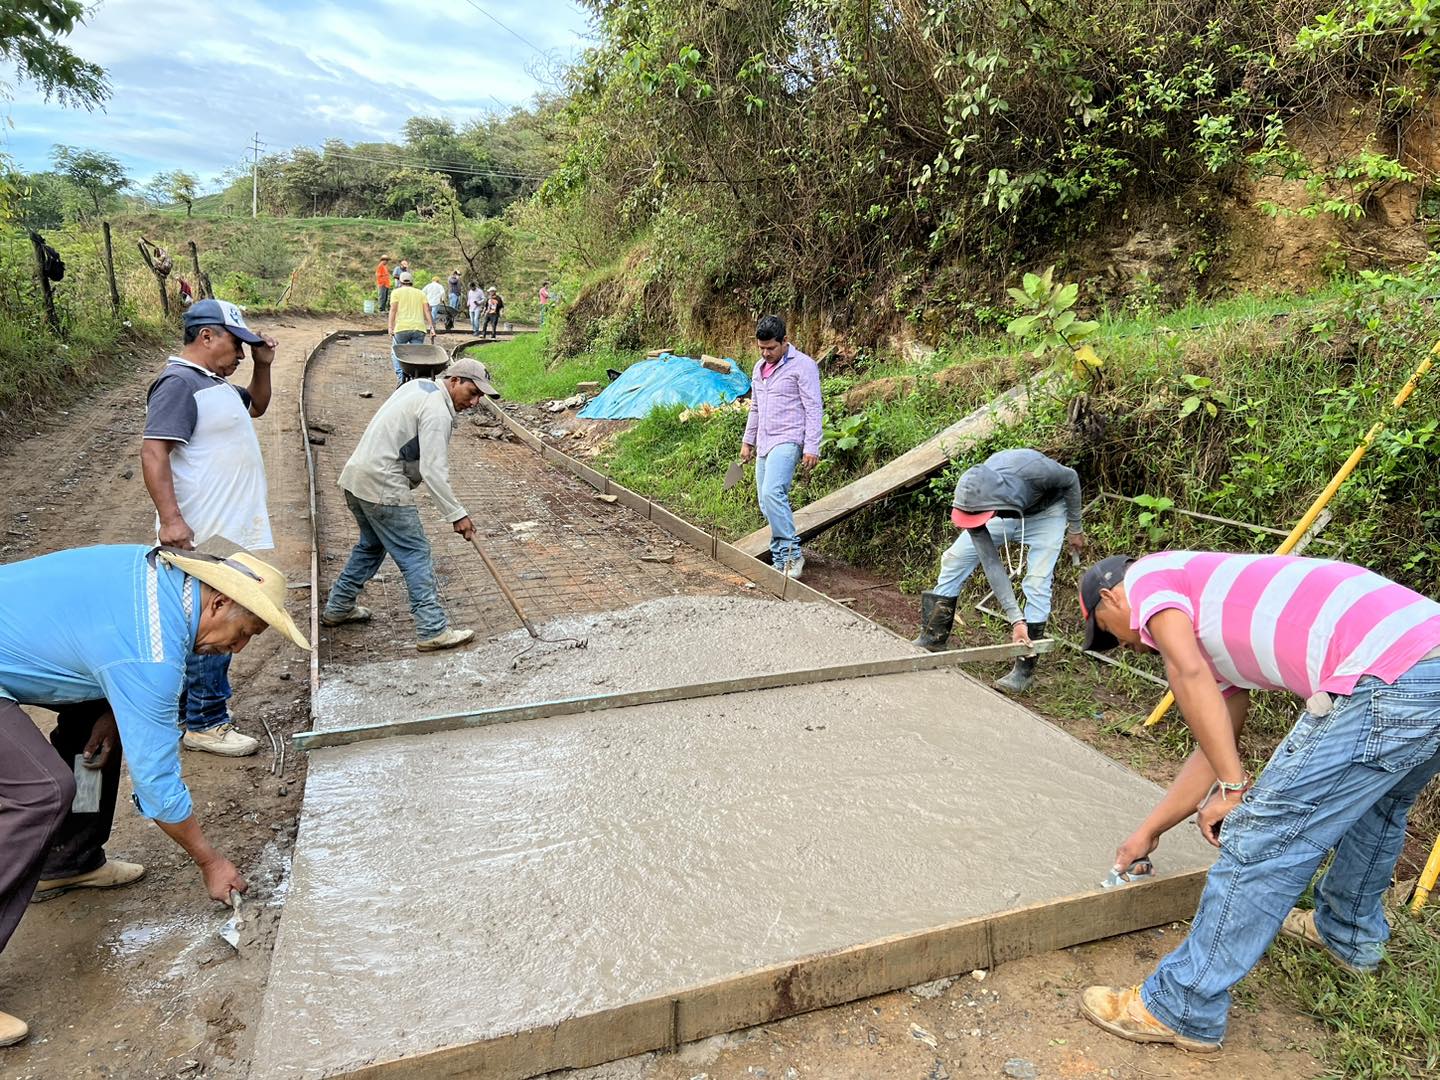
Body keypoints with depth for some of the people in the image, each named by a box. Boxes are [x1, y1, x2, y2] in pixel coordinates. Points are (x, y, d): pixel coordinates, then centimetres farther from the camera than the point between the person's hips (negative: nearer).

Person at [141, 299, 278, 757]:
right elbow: (153, 451, -22)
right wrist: (170, 518, -30)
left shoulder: (214, 382, 16)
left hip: (230, 531, 10)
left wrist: (262, 366, 15)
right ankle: (205, 723, 8)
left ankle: (192, 711, 29)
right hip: (206, 535, -10)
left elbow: (256, 406, 33)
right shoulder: (179, 383, -14)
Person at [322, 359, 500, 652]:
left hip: (355, 474, 10)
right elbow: (433, 472, -21)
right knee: (416, 555, -5)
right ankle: (433, 630, -3)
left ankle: (337, 608, 36)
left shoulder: (420, 385, 13)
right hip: (381, 486, -10)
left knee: (372, 545, 26)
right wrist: (457, 515, -17)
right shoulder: (437, 412, -17)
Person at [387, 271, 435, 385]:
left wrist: (390, 327, -6)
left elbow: (393, 310, -2)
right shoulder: (421, 293, 18)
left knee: (396, 353, 12)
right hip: (419, 328, 2)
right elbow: (427, 311, 8)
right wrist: (431, 327, 4)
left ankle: (400, 377, -5)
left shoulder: (397, 292, 10)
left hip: (402, 328, -2)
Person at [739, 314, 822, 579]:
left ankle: (791, 552, -18)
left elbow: (814, 409, -11)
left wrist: (812, 448, -17)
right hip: (764, 444, 8)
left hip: (787, 441, -8)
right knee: (766, 502, 6)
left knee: (772, 492, -26)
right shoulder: (760, 368, 17)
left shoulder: (802, 366, -7)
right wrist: (748, 441, 23)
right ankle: (781, 559, 14)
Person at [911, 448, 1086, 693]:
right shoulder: (974, 500, -33)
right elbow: (990, 563, -29)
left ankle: (1025, 669, -6)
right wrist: (1016, 619, -31)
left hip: (1046, 512, -3)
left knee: (1037, 584, -16)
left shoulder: (1032, 470, -44)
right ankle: (932, 639, 10)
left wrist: (1076, 528, -7)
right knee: (954, 560, -4)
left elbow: (1071, 479, -19)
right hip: (1008, 510, 3)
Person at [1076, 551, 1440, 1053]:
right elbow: (1215, 747, 32)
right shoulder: (1212, 633, 29)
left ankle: (1180, 1011, 10)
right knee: (1374, 803, 34)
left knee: (1260, 843, -3)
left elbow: (1188, 675, -13)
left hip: (1390, 680, -10)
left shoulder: (1147, 577, 6)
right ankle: (1350, 936, 58)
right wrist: (1147, 833, 37)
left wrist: (1233, 788, -6)